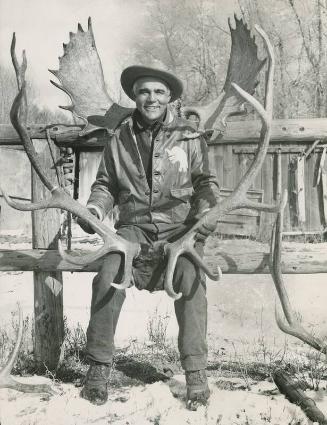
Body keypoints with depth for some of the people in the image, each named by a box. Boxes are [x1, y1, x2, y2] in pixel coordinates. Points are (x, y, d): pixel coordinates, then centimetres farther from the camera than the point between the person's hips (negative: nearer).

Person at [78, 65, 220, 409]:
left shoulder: (189, 137, 5)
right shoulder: (120, 140, 9)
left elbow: (206, 182, 10)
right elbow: (105, 185, 16)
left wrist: (205, 213, -8)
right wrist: (95, 209, -3)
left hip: (179, 229, -1)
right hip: (134, 228, 1)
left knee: (190, 281, -28)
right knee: (108, 276, -25)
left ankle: (195, 371, -13)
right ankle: (99, 366, -8)